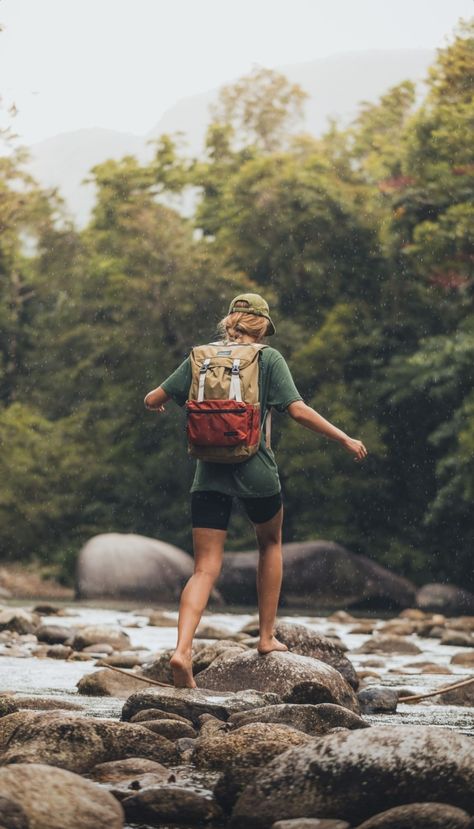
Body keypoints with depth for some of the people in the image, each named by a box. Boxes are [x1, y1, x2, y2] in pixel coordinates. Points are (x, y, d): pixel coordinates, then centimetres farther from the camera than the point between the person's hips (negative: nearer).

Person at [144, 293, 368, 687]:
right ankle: (267, 636, 26)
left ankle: (182, 650, -20)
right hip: (256, 470, -2)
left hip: (210, 474, 2)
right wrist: (346, 439, -3)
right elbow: (298, 410, -12)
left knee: (205, 569, 1)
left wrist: (155, 403, 34)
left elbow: (153, 399, 9)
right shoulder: (268, 358, -3)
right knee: (271, 543, 26)